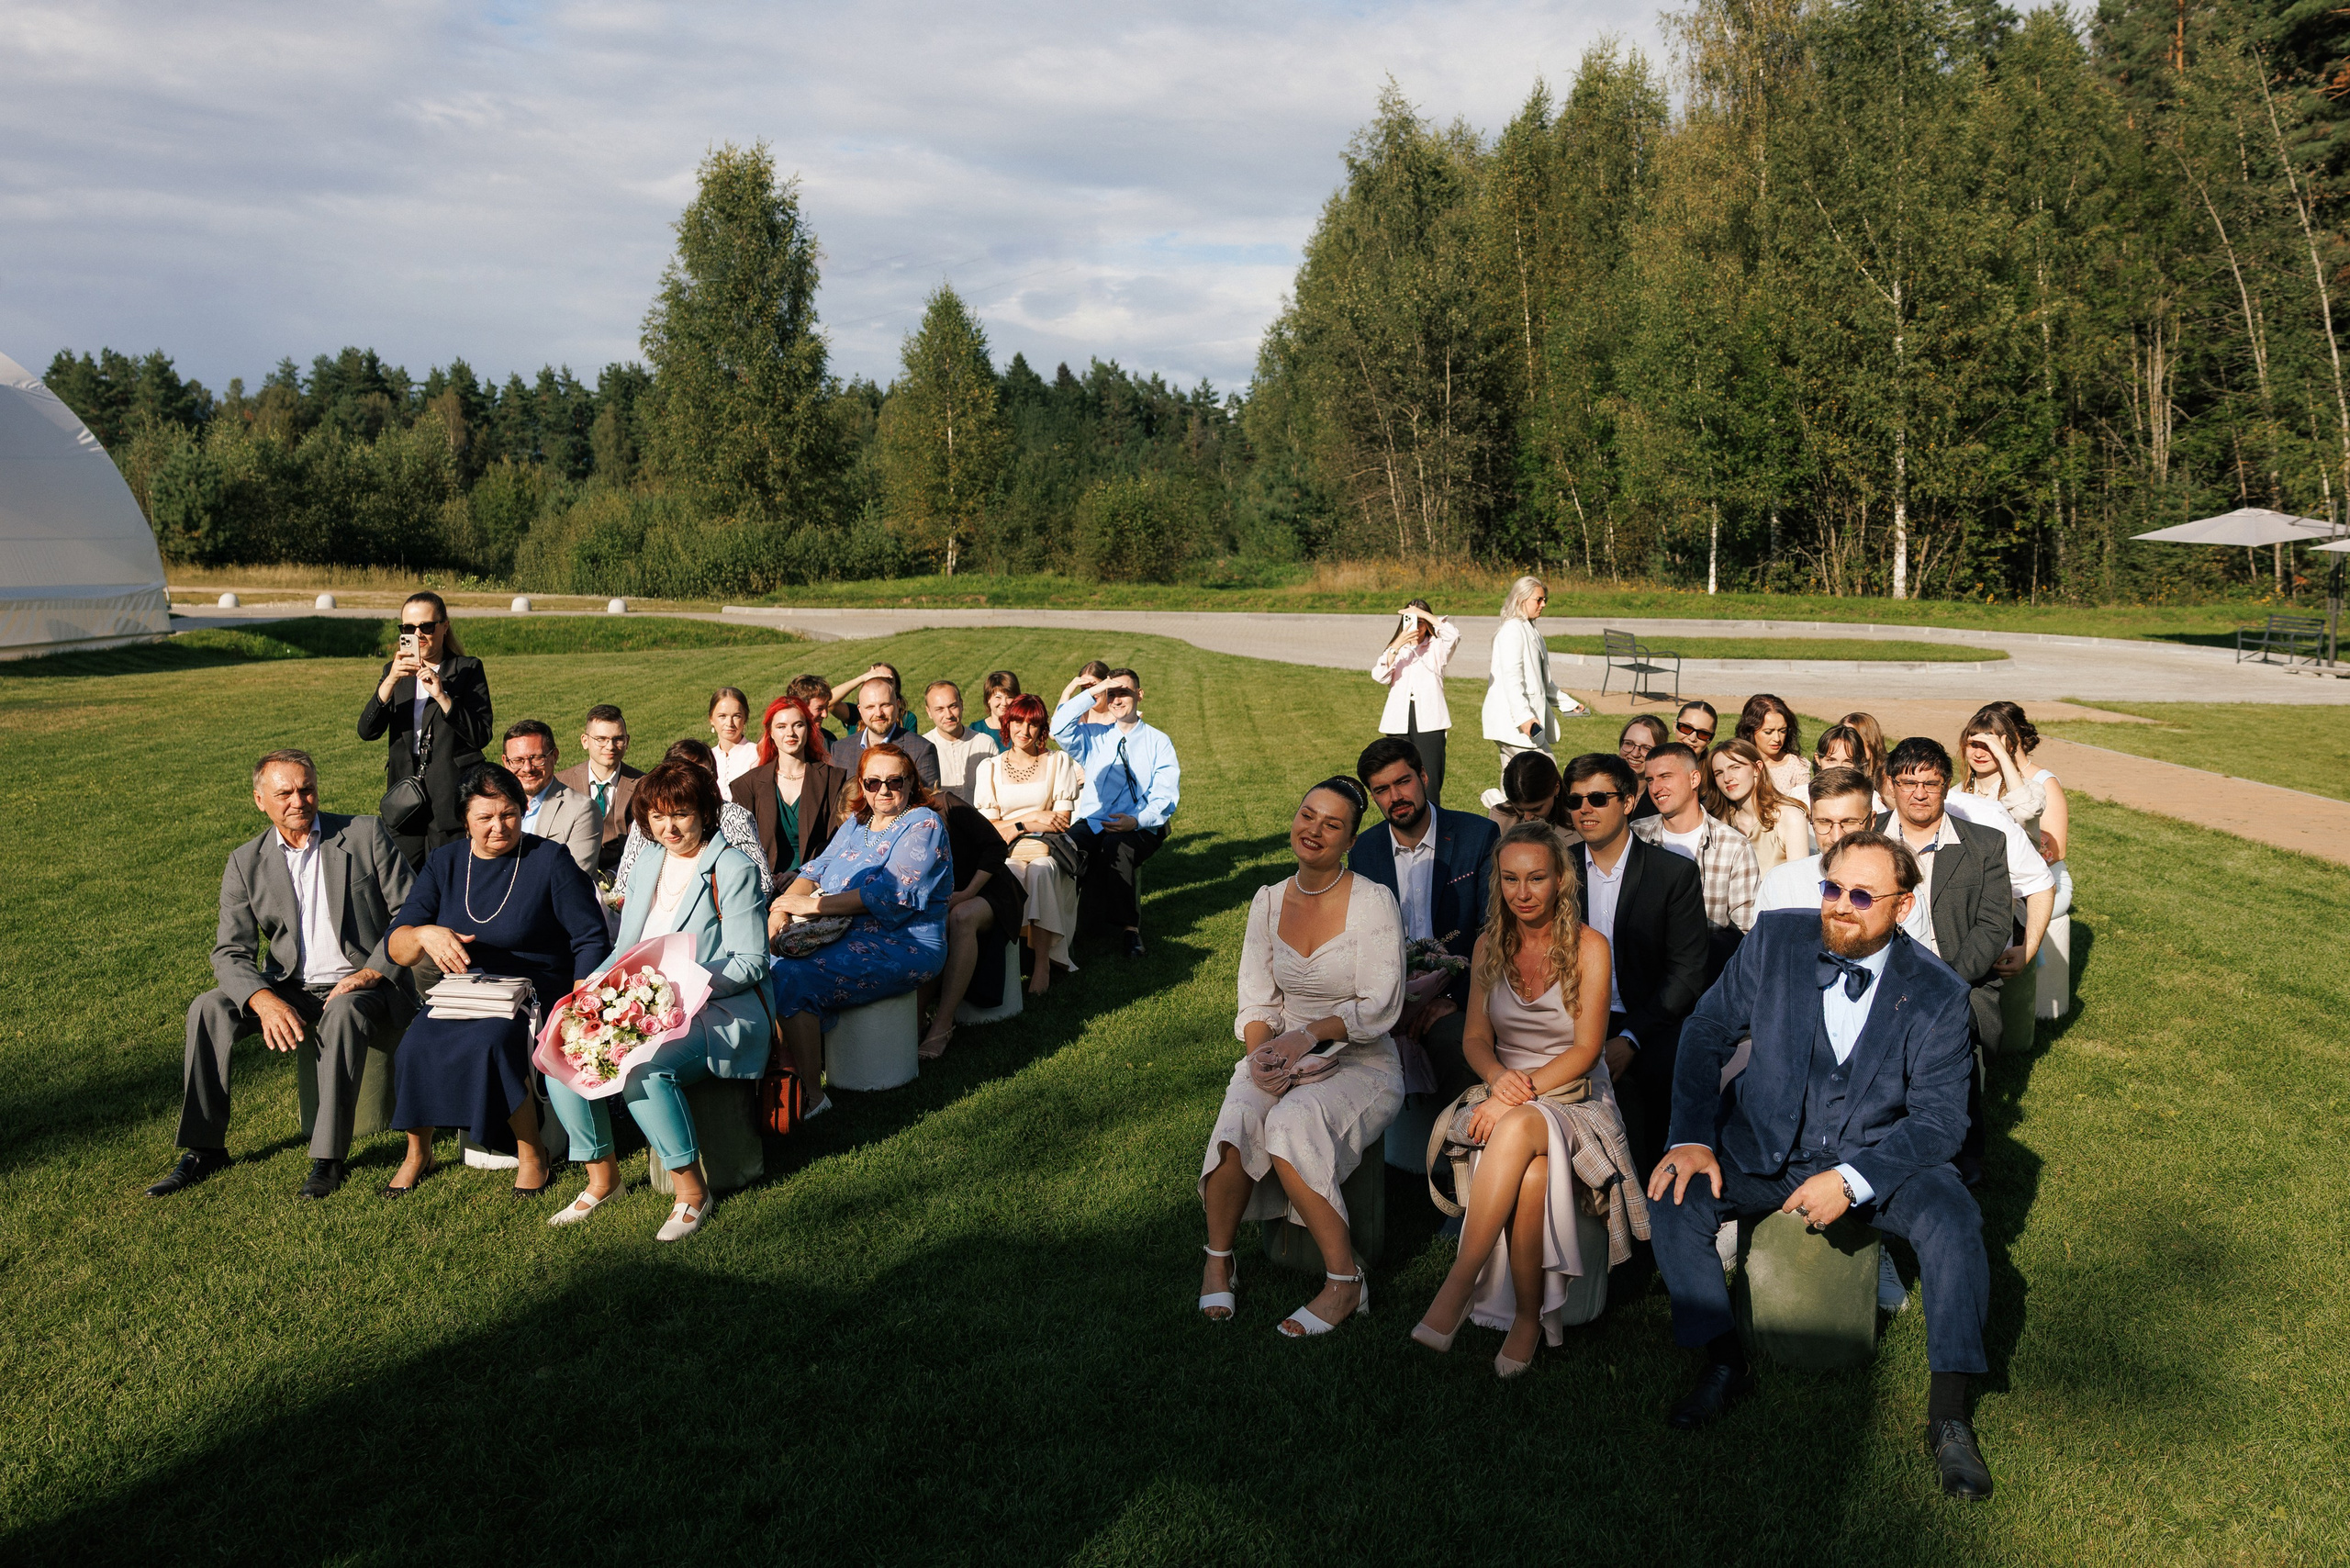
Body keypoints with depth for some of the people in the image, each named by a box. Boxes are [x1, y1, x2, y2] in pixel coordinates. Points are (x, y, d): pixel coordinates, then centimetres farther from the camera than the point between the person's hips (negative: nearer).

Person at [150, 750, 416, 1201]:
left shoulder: (366, 835, -3)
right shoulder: (246, 862, 4)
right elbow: (231, 952, -4)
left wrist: (372, 972, -18)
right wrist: (264, 1000, -25)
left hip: (363, 985, -4)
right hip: (289, 989, 4)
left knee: (343, 1012, -36)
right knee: (208, 1008, -18)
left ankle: (328, 1158, -30)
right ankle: (204, 1148, -7)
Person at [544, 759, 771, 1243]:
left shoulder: (734, 870, -6)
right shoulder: (647, 864, 16)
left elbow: (750, 963, -10)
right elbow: (624, 949, 20)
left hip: (714, 1013, -7)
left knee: (641, 1068, -34)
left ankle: (692, 1189, -15)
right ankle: (601, 1173, 3)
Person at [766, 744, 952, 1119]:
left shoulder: (923, 825, -8)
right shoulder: (856, 824, 17)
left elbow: (890, 895, -18)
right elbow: (816, 870, 12)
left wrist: (812, 905, -19)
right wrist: (781, 908, -10)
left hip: (902, 948, -8)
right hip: (845, 936, 8)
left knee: (792, 978, -25)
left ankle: (809, 1095, -20)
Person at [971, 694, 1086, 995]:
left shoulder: (1059, 762, 9)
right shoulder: (989, 768, 10)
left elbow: (1063, 820, 1)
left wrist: (1020, 826, -9)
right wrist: (1034, 818, -8)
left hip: (1048, 849, -1)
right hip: (1007, 854, 1)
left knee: (1040, 872, -36)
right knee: (1010, 876, -36)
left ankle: (1042, 962, -36)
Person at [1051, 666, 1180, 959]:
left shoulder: (1159, 742, 10)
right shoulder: (1093, 737, 17)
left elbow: (1166, 797, 0)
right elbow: (1060, 728, -4)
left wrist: (1136, 821, -20)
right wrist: (1094, 691, -4)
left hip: (1139, 828, -2)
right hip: (1092, 822, 2)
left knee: (1115, 845, -37)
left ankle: (1129, 927, -30)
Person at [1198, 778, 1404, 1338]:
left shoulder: (1373, 902, -7)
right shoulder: (1268, 902, 7)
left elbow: (1380, 1007, -13)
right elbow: (1255, 1001, 6)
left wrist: (1309, 1034, -25)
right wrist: (1262, 1054, -15)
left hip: (1361, 1064, -3)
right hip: (1281, 1057, 4)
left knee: (1290, 1124, -33)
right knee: (1237, 1120, -29)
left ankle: (1345, 1281, -19)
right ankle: (1218, 1261, -6)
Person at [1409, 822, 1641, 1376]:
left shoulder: (1588, 947, -3)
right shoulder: (1490, 945, 9)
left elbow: (1586, 1049, -9)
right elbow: (1475, 1037, 10)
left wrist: (1519, 1093, -22)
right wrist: (1498, 1076, -15)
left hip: (1574, 1097, -3)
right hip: (1507, 1095, 3)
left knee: (1519, 1129, -40)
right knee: (1531, 1171, -36)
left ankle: (1456, 1289, -40)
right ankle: (1530, 1316, -27)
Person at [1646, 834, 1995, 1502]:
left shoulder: (1937, 994, -14)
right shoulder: (1776, 939, -10)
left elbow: (1939, 1119, -14)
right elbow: (1708, 1031, -3)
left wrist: (1851, 1181, -28)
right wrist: (1691, 1138, -14)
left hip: (1878, 1154, -1)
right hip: (1764, 1147, 2)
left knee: (1953, 1219, -28)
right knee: (1674, 1196, -22)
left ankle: (1948, 1416, -14)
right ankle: (1725, 1364, -4)